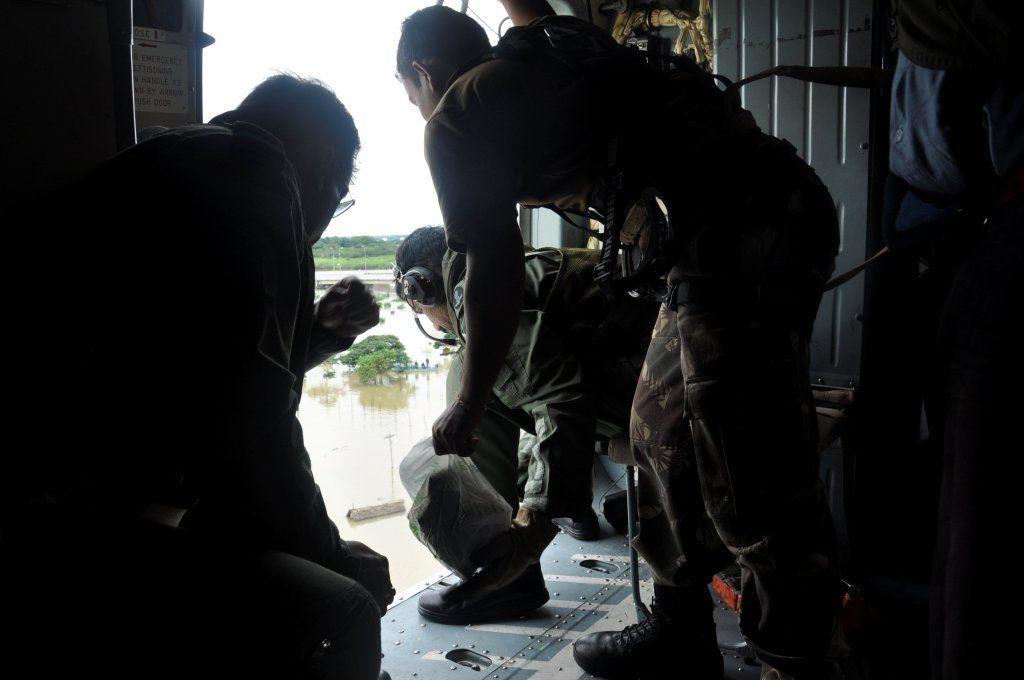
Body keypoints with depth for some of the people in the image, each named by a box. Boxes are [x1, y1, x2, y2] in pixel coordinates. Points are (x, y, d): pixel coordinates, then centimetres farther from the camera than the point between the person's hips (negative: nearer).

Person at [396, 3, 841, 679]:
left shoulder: (459, 116, 2)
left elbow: (496, 276, -1)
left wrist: (466, 413, 11)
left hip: (741, 235, -10)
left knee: (754, 484, -4)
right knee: (662, 434, 16)